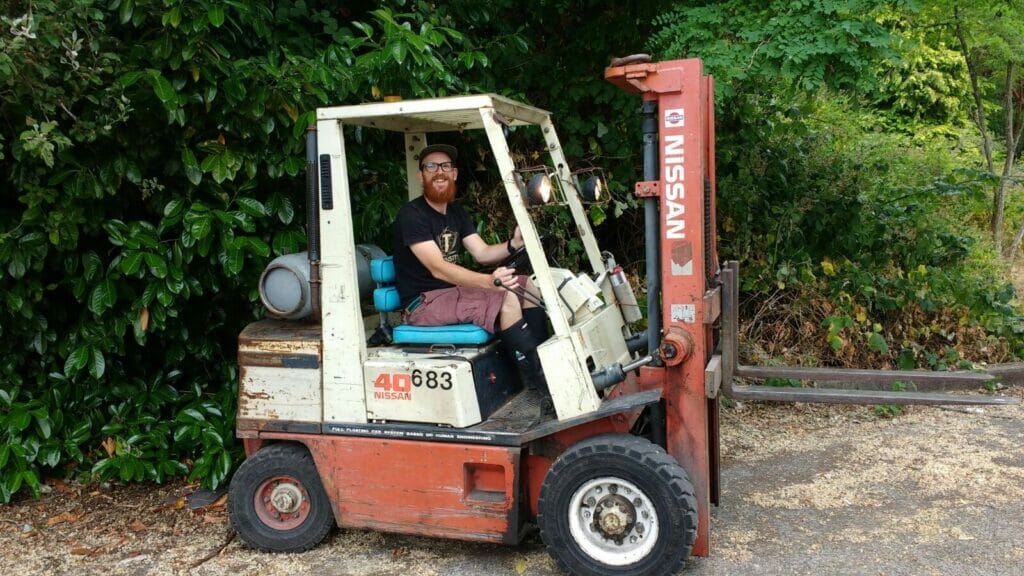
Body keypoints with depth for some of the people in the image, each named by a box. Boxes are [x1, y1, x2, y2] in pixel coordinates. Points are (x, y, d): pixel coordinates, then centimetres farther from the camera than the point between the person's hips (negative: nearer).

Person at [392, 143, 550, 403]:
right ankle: (543, 387, -22)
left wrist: (513, 244, -16)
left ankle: (543, 363, -6)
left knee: (529, 287, -4)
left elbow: (482, 253, 6)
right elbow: (437, 268, -26)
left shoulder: (457, 212, 12)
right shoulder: (411, 215, -15)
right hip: (423, 303, -9)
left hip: (452, 290, 9)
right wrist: (488, 281, -41)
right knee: (507, 300, -26)